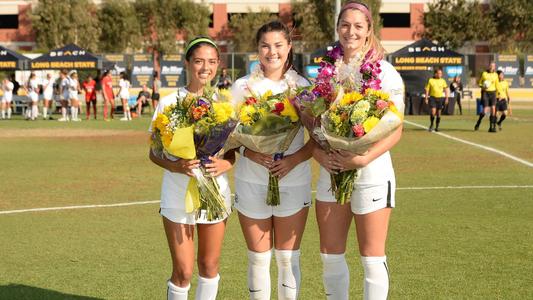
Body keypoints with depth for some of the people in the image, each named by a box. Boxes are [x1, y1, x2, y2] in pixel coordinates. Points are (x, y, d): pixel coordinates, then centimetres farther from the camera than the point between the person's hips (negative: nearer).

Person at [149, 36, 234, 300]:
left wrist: (225, 164, -17)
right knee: (183, 271, -1)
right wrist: (175, 166, -22)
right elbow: (154, 152, -2)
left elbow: (232, 151, 6)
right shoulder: (169, 103, -4)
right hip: (178, 196, -2)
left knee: (209, 265, 13)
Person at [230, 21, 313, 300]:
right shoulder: (242, 86, 2)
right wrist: (251, 153, -16)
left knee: (288, 258, 7)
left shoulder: (302, 86, 2)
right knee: (258, 258, 7)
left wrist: (294, 159, -16)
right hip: (252, 182, 0)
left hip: (293, 181, 0)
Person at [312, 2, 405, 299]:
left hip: (371, 173, -4)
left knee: (372, 258, 2)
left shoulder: (384, 71, -4)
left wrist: (364, 159, -20)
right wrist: (320, 154, -9)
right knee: (331, 255, 9)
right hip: (332, 171, 5)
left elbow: (395, 129, -8)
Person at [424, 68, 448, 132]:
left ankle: (437, 127, 17)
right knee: (433, 111, -15)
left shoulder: (443, 81, 5)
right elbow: (427, 90, 5)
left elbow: (446, 90, 7)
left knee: (438, 113, 5)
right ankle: (431, 125, 5)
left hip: (440, 98, 2)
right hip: (433, 97, -2)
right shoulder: (431, 80, 1)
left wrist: (446, 98, -2)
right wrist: (426, 98, 0)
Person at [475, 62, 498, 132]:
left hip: (492, 93, 3)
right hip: (485, 93, -3)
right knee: (485, 110, -12)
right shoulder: (484, 74, 0)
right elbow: (479, 83, 7)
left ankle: (492, 127, -2)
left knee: (493, 109, -9)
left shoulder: (495, 75, 8)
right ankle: (478, 123, 12)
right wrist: (482, 86, -15)